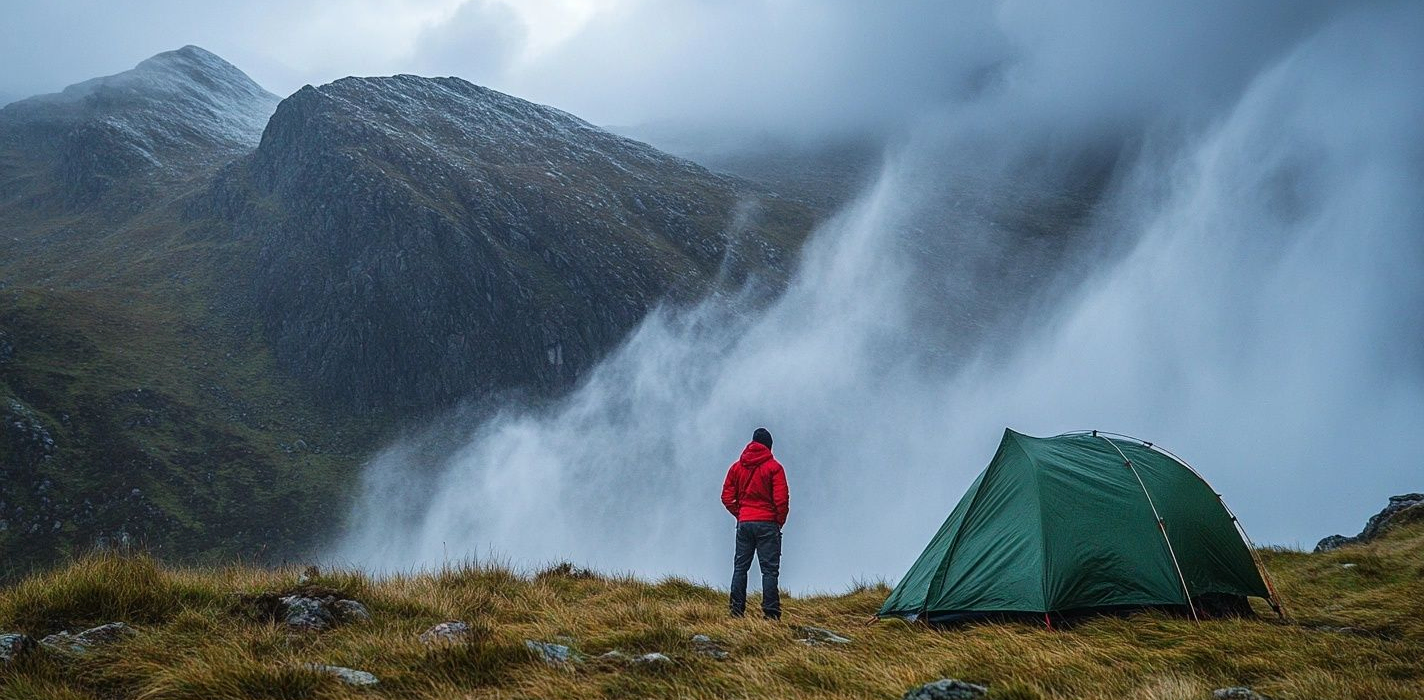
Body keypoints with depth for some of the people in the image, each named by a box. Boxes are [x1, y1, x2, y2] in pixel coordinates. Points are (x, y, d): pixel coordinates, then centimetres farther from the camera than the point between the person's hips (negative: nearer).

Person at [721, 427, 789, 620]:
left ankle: (737, 611, 7)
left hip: (744, 523, 4)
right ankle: (770, 613, -8)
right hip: (767, 523, -4)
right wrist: (779, 522, 3)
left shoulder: (737, 467, 8)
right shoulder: (774, 467, -5)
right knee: (769, 569, -3)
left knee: (740, 567, 10)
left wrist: (740, 515, 12)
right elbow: (781, 499, -10)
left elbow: (727, 497, 5)